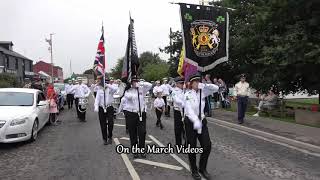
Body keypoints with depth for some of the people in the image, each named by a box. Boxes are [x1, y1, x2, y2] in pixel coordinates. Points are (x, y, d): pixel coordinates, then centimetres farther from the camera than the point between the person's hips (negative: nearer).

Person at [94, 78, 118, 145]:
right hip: (101, 108, 1)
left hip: (109, 108, -1)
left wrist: (108, 85, -24)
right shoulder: (99, 90, 2)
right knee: (103, 125, 7)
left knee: (110, 123, -8)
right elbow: (97, 99, -5)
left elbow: (115, 89, -23)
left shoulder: (110, 89, -1)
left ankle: (109, 137, 18)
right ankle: (105, 139, 23)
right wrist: (96, 107, -18)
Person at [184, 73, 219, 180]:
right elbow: (189, 109, -25)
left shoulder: (203, 92, 1)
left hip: (202, 121, 4)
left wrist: (204, 86, -20)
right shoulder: (188, 94, -12)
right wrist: (195, 121, -41)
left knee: (207, 146, 2)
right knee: (192, 147, 8)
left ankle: (202, 168, 26)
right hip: (190, 122, -4)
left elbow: (216, 88, -3)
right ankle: (194, 170, 28)